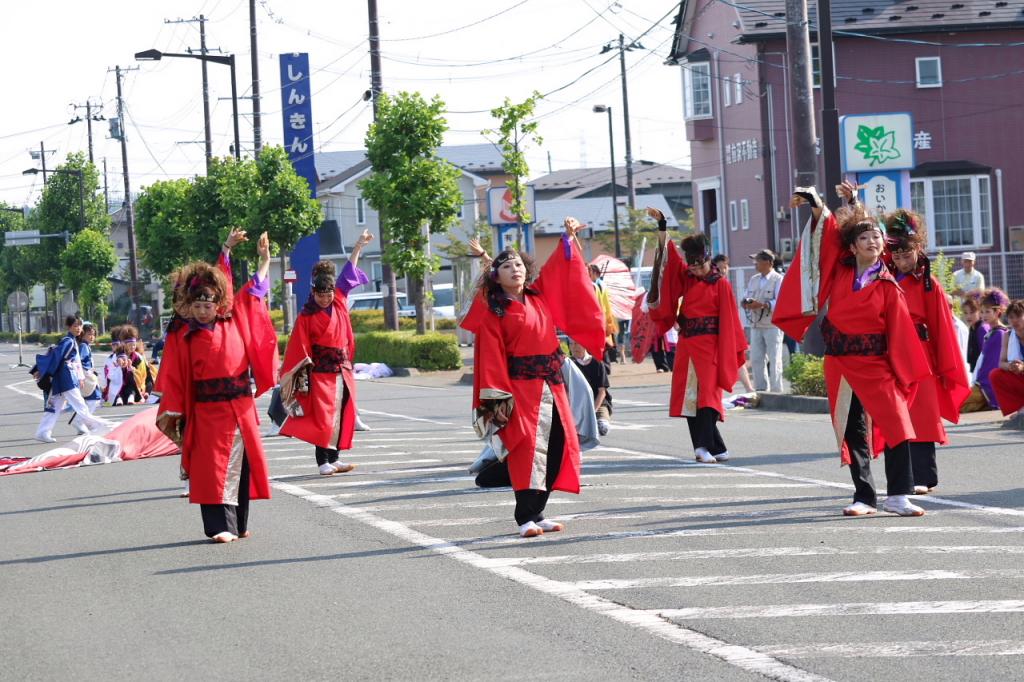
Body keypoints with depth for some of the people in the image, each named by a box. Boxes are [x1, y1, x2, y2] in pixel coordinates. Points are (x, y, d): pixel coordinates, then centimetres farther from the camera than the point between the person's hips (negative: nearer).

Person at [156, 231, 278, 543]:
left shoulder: (235, 321, 6)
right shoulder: (181, 338, -4)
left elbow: (254, 290, 21)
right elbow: (174, 380, -4)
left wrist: (264, 260, 26)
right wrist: (173, 416, -7)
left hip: (241, 408, 4)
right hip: (207, 412, -4)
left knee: (242, 465, 8)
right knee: (213, 468, -8)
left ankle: (238, 524, 19)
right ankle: (220, 526, -7)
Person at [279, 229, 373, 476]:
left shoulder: (339, 302, 7)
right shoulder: (307, 316, -8)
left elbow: (348, 273, 15)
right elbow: (300, 348, -9)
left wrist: (359, 245, 19)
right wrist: (302, 373, -14)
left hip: (342, 369, 6)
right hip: (321, 371, -6)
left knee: (341, 415, 6)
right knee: (323, 416, -8)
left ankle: (333, 458, 12)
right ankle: (323, 461, -7)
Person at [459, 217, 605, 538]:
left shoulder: (539, 296, 12)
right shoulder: (492, 311, -5)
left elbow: (557, 269, 26)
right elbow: (491, 357, -9)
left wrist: (569, 236, 27)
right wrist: (498, 397, -15)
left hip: (552, 385, 7)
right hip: (522, 387, -7)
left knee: (558, 445, 4)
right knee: (528, 447, -14)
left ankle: (536, 512, 11)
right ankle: (525, 518, -14)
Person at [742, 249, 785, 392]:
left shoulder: (778, 280, -5)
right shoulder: (753, 280, 15)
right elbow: (744, 299, 15)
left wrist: (762, 305, -26)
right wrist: (745, 303, -9)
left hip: (772, 326, -6)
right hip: (756, 326, 6)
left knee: (774, 360, -2)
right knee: (756, 359, 6)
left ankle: (776, 391, 3)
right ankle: (761, 390, 15)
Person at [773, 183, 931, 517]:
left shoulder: (888, 287, -1)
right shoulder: (840, 270, 4)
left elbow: (900, 333, -2)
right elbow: (828, 230, 6)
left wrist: (904, 372, -4)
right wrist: (816, 205, -7)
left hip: (875, 363, -2)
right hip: (840, 362, 2)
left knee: (897, 425, -13)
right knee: (852, 430, 5)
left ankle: (897, 496, -11)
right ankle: (864, 497, 12)